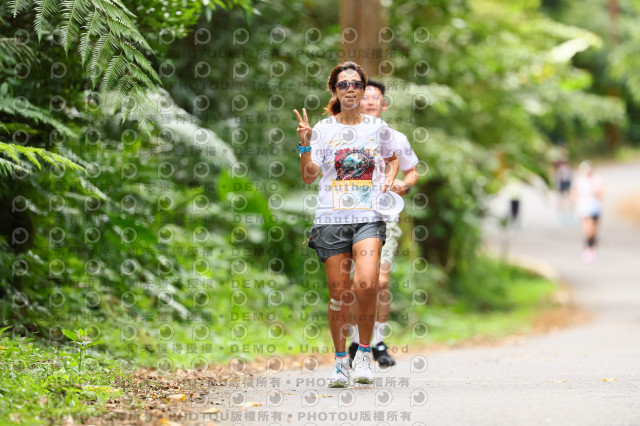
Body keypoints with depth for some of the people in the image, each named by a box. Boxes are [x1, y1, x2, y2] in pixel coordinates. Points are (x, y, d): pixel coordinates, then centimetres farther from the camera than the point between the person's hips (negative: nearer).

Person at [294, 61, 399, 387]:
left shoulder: (378, 128, 10)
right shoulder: (322, 129, 5)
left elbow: (392, 159, 29)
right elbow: (309, 177, 0)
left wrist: (389, 179, 10)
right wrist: (305, 144, -13)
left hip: (369, 217, 0)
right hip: (331, 217, 0)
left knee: (366, 284, -20)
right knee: (338, 291, 0)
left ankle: (364, 352, 0)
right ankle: (340, 361, 15)